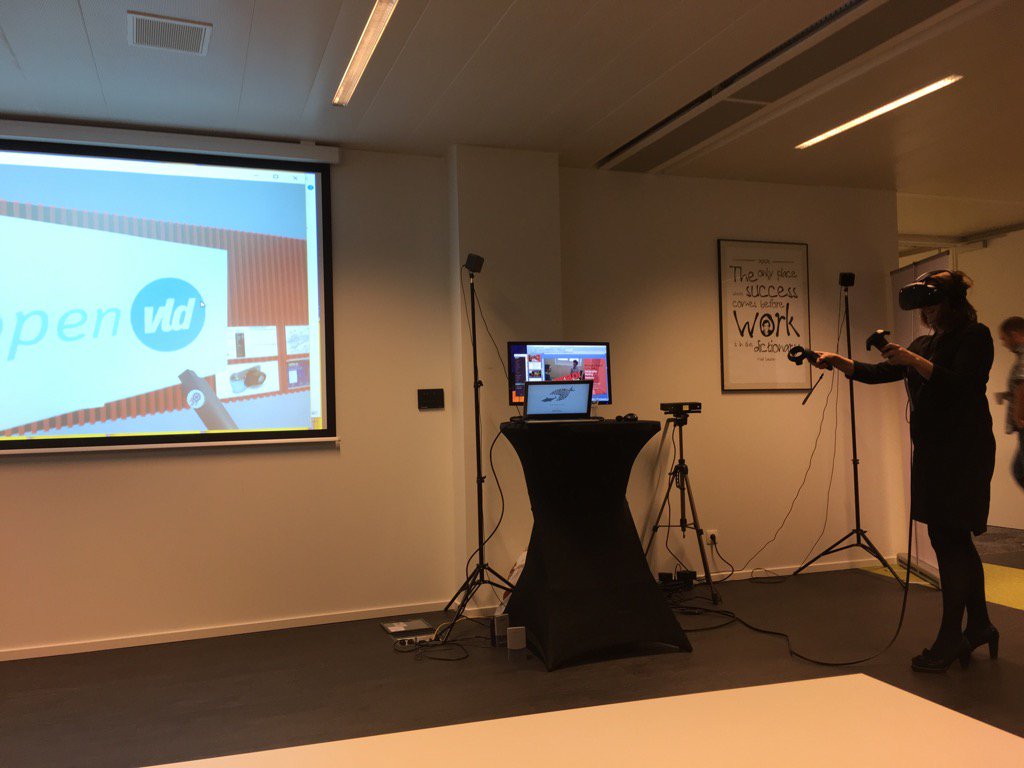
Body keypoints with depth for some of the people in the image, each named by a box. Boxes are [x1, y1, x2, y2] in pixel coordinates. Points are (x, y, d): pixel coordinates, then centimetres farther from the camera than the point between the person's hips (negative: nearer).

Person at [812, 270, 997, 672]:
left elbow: (959, 385, -19)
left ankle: (950, 639, 1)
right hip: (931, 453, 8)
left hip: (963, 453, -8)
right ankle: (978, 626, 25)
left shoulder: (975, 337, -6)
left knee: (950, 540, -7)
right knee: (950, 540, 12)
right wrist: (838, 361, 0)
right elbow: (879, 372, 13)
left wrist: (913, 361, -25)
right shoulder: (925, 343, 17)